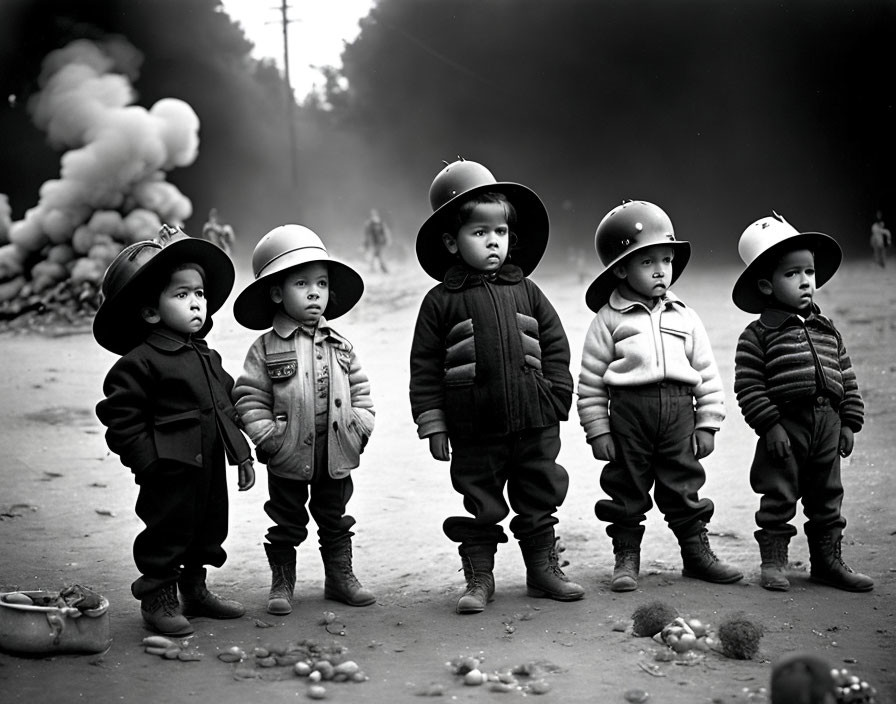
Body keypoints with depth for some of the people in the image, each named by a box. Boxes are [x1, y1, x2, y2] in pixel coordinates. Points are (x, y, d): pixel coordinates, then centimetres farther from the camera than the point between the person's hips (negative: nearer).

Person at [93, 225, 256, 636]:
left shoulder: (208, 357, 11)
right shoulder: (140, 363, -13)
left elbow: (226, 407, 18)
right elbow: (120, 416, -13)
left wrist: (241, 455, 15)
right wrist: (148, 459, -17)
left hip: (210, 464, 8)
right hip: (171, 470, -8)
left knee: (210, 529, 17)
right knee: (168, 532, 1)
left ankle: (195, 590, 33)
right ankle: (157, 598, 15)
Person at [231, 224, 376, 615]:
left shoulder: (340, 346, 4)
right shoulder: (265, 349, -7)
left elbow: (360, 389, 10)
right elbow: (249, 399, -7)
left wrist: (359, 425, -2)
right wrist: (267, 435, -14)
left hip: (336, 454, 3)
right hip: (288, 456, -3)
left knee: (335, 520, 16)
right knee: (287, 525, 9)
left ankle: (340, 577, 29)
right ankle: (282, 585, 21)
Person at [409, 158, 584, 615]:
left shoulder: (526, 292, 6)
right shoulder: (441, 301, -3)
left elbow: (555, 343, 11)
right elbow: (425, 367, -2)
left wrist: (556, 396, 3)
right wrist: (432, 423, -4)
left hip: (534, 423, 3)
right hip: (474, 429, -3)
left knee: (539, 503, 14)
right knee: (481, 507, 8)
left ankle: (544, 569, 28)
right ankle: (478, 578, 19)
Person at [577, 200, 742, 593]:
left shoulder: (685, 318, 9)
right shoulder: (608, 320, -1)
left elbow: (706, 374, 12)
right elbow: (591, 381, -1)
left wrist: (708, 424, 7)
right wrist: (597, 430, -4)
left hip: (679, 412, 3)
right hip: (629, 411, -3)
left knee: (684, 486, 11)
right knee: (627, 487, 6)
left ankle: (697, 553, 21)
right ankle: (626, 558, 16)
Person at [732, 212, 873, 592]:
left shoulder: (828, 331, 10)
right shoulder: (758, 336, -7)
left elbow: (846, 378, 13)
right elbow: (748, 386, -12)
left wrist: (849, 422, 7)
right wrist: (770, 425, -16)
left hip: (828, 425, 6)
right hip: (786, 428, -5)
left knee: (827, 497, 14)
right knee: (779, 498, 2)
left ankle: (827, 561, 25)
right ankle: (772, 563, 13)